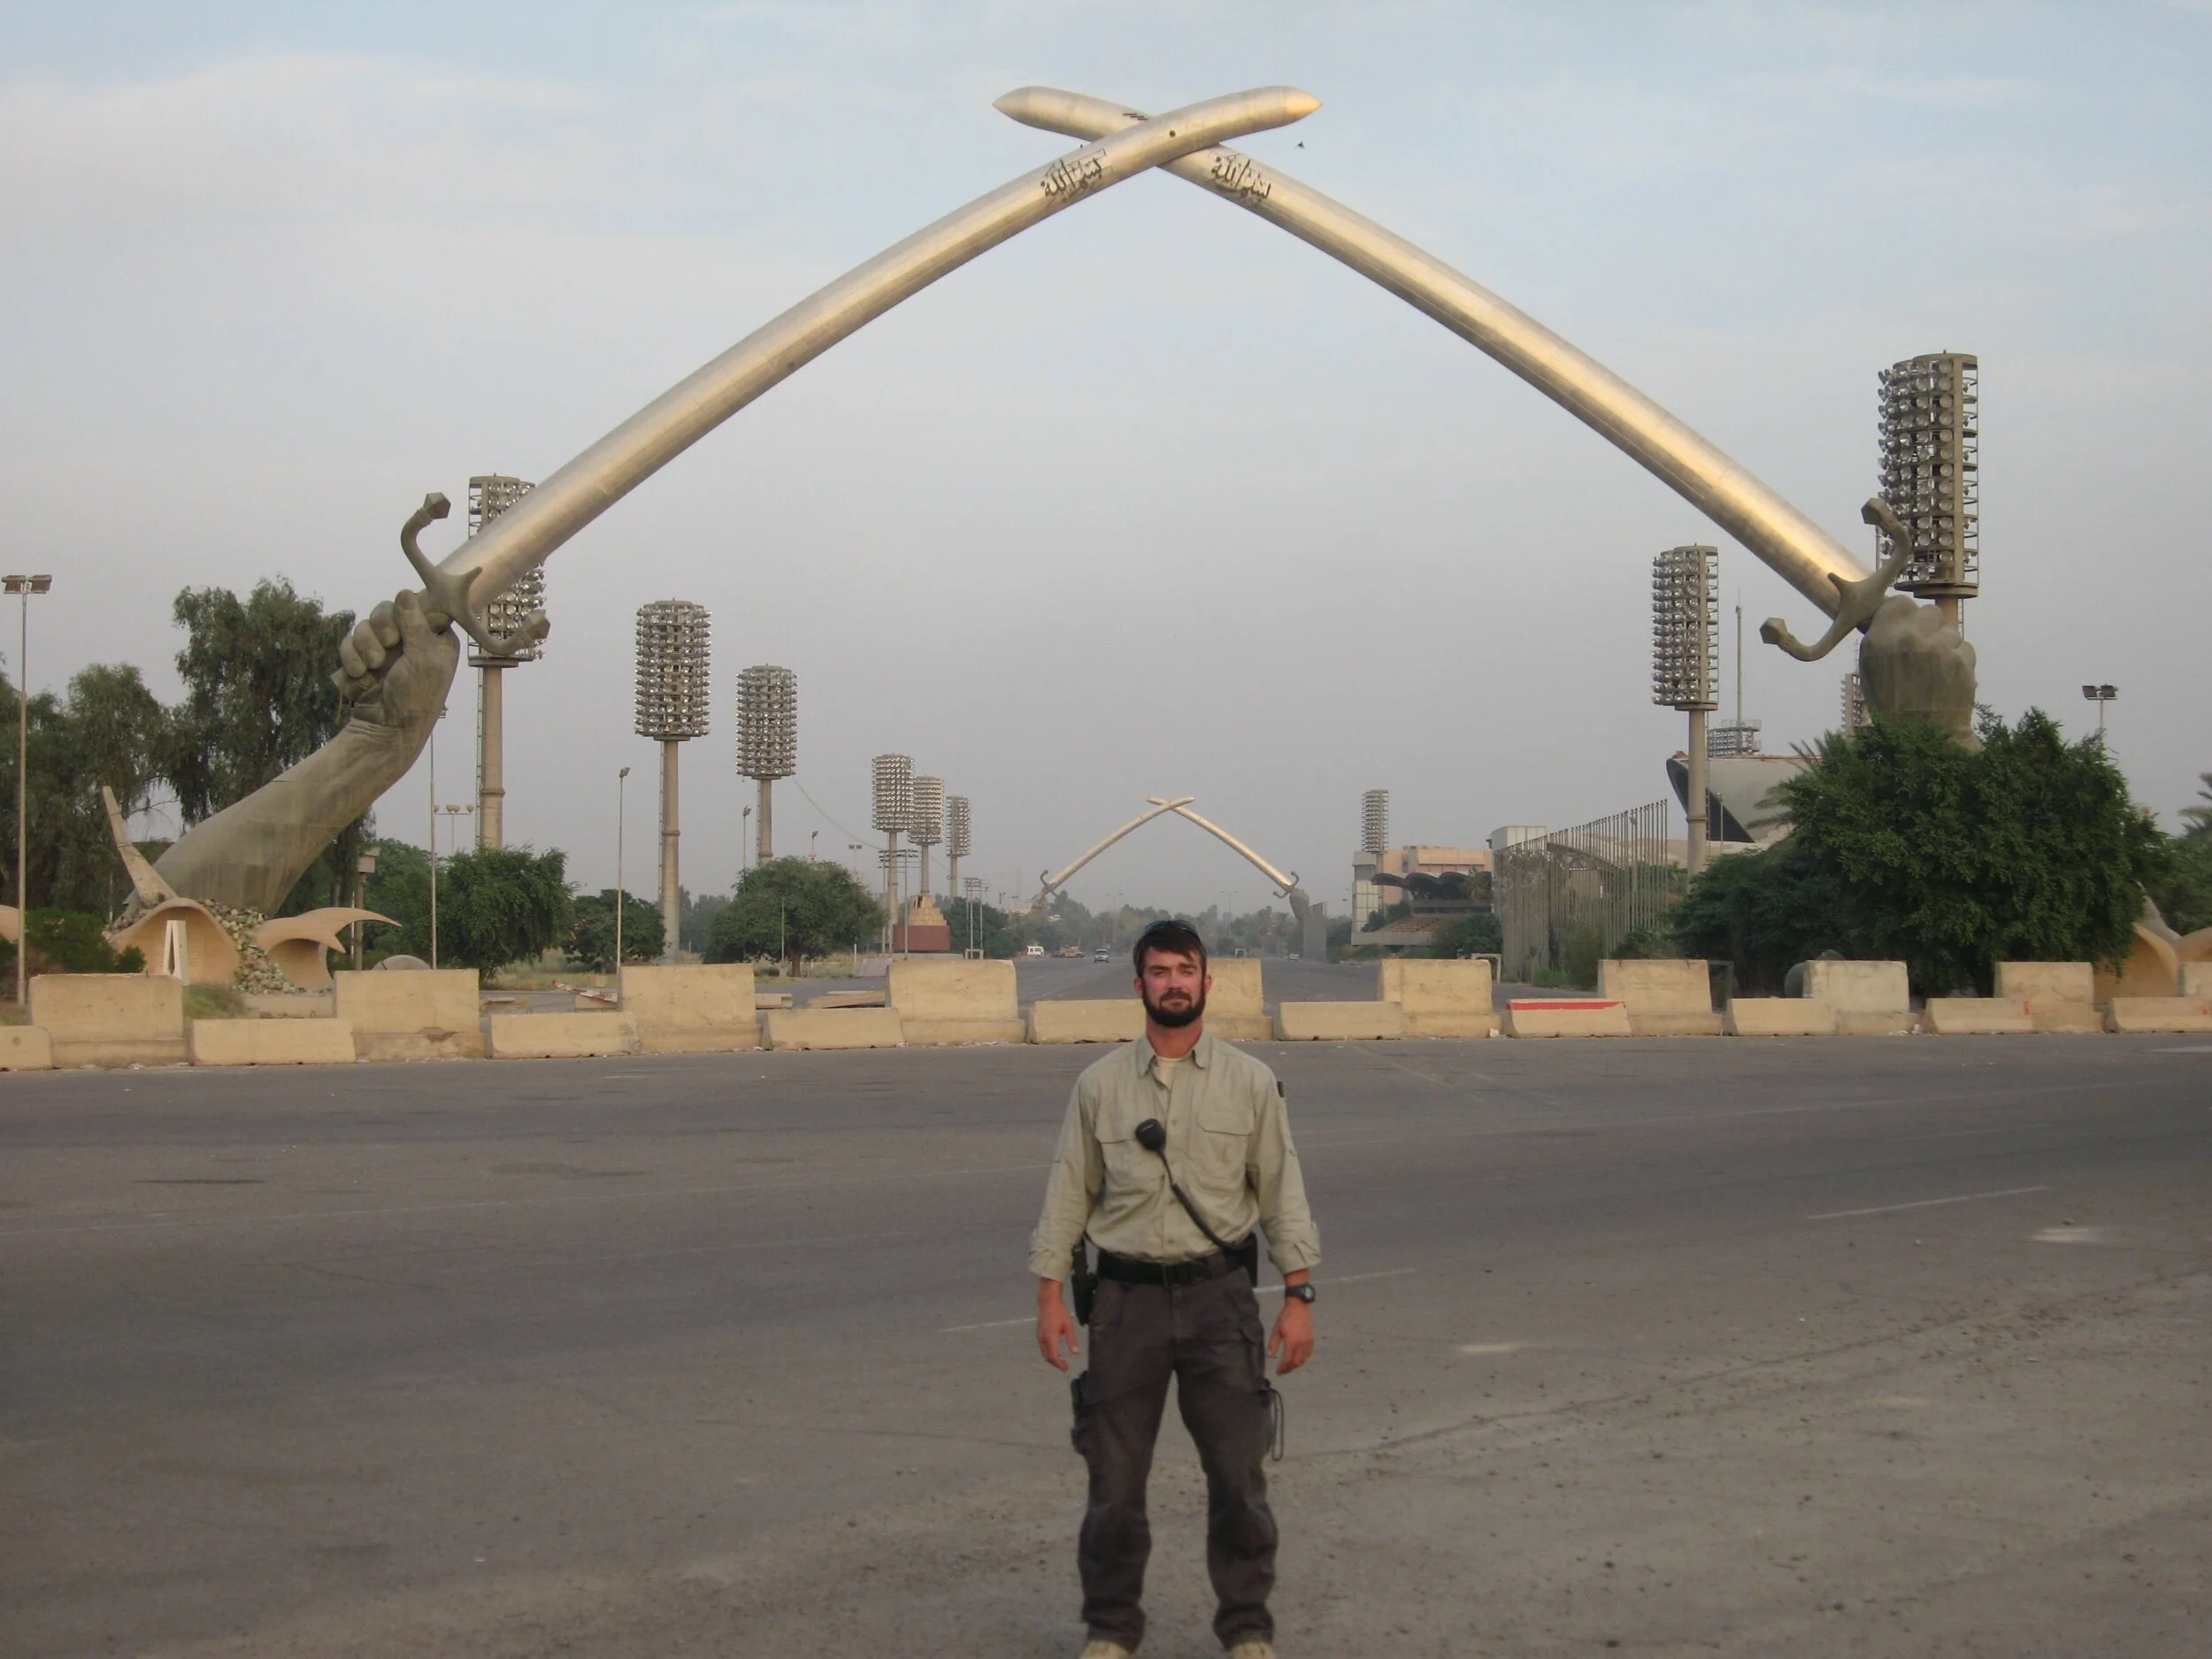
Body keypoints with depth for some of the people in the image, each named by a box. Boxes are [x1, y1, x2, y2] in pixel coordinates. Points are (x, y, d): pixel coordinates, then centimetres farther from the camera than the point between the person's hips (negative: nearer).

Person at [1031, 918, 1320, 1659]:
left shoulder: (1250, 1083, 2)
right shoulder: (1099, 1085, 4)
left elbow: (1282, 1193, 2)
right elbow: (1068, 1192, 5)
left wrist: (1298, 1297, -3)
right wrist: (1050, 1296, -1)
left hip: (1220, 1297, 0)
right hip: (1127, 1298, 1)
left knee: (1239, 1476, 4)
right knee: (1114, 1478, 7)